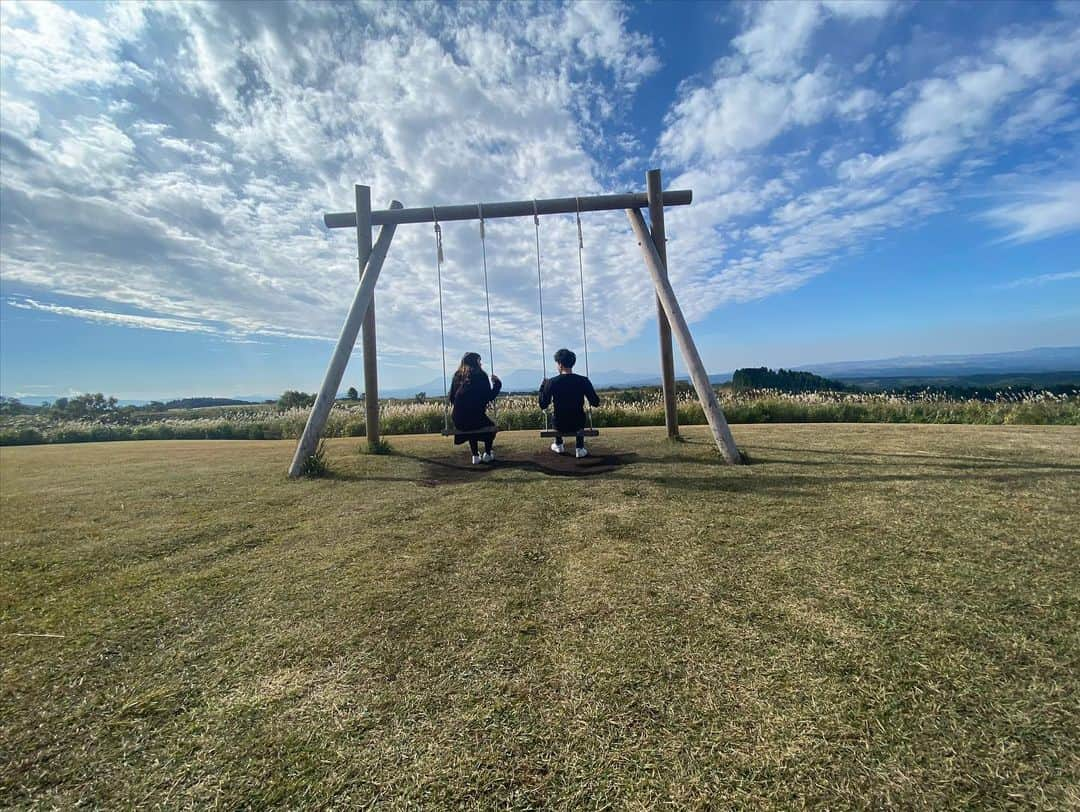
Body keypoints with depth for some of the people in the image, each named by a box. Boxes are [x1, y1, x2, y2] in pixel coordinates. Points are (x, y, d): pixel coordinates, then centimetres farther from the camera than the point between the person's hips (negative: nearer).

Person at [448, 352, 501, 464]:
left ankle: (475, 456, 33)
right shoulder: (480, 375, -4)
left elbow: (451, 397, 9)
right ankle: (487, 455, 26)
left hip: (459, 421, 4)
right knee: (491, 426, 28)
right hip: (476, 416, -4)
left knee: (471, 425, 37)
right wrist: (497, 383, 10)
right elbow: (489, 396, -4)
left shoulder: (457, 375, 7)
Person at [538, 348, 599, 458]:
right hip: (578, 425, 0)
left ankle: (559, 445, 44)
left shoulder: (552, 382, -15)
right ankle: (579, 449, 28)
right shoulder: (583, 381, -12)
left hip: (560, 426, 0)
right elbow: (596, 403, -5)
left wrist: (542, 386, 5)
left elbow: (543, 406, -7)